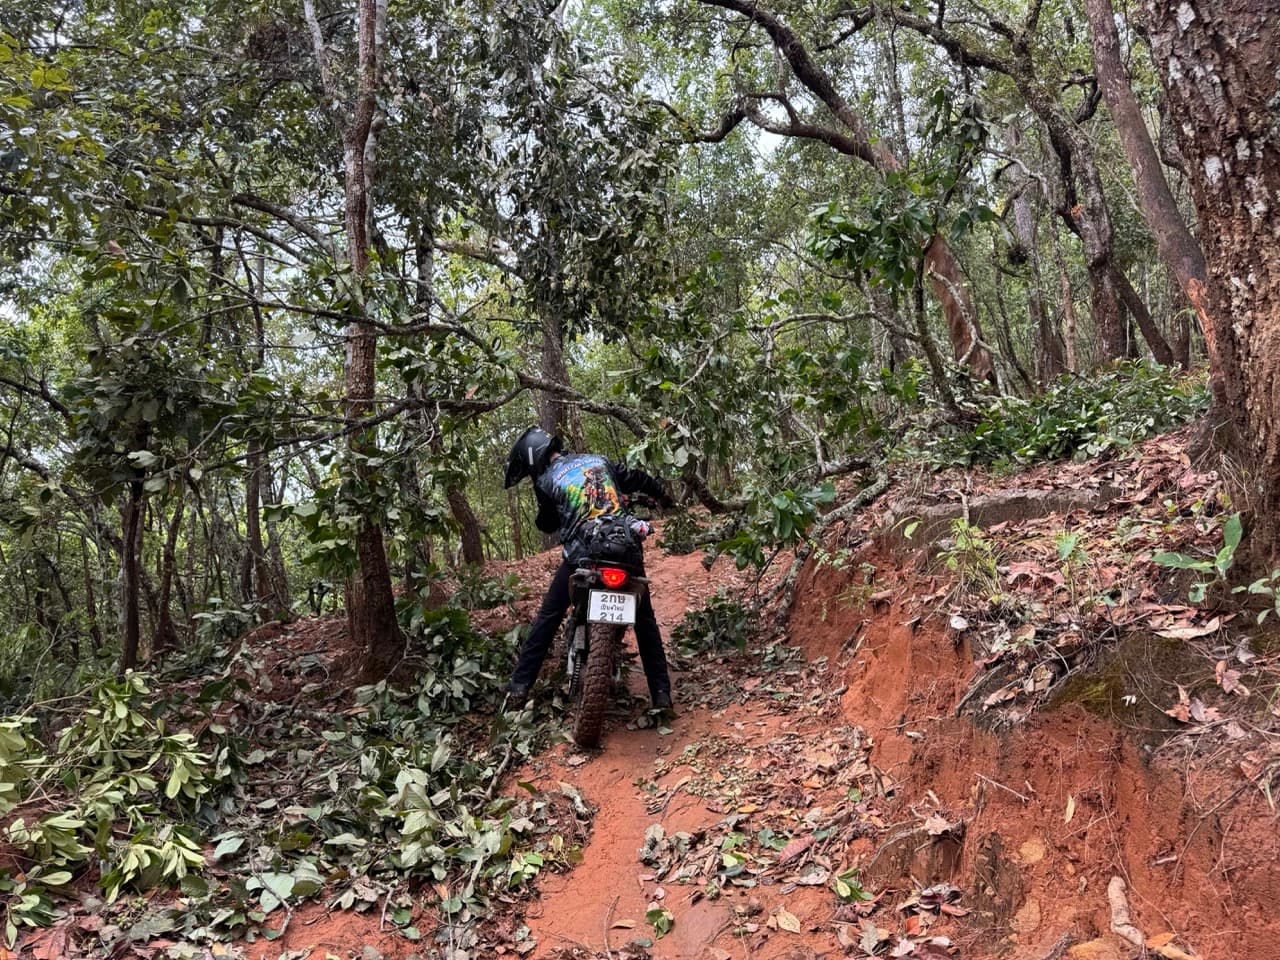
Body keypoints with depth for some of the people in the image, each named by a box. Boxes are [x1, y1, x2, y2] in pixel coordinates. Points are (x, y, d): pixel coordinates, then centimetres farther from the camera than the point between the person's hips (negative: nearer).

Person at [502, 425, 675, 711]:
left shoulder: (545, 481, 4)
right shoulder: (598, 459, 16)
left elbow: (546, 525, 15)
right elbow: (637, 479, 26)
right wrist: (662, 495, 43)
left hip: (581, 556, -3)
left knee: (547, 618, 12)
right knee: (645, 620, 15)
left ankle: (520, 686, 11)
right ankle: (661, 692, 11)